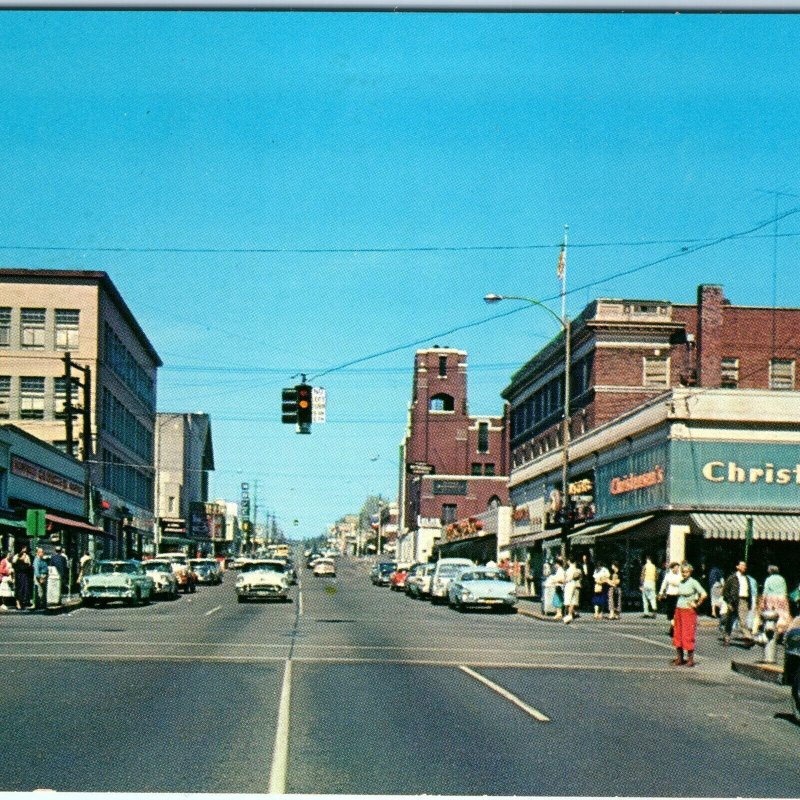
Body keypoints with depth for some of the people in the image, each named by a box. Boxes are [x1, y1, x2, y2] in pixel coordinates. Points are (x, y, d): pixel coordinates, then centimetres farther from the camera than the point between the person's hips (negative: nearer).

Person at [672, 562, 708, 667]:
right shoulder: (680, 583, 10)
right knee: (677, 635, 7)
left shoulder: (693, 582, -10)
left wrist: (696, 604, -11)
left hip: (689, 611, -7)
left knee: (688, 636, -5)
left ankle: (690, 659, 1)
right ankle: (679, 658, 14)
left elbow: (704, 594, -20)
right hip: (679, 610, 7)